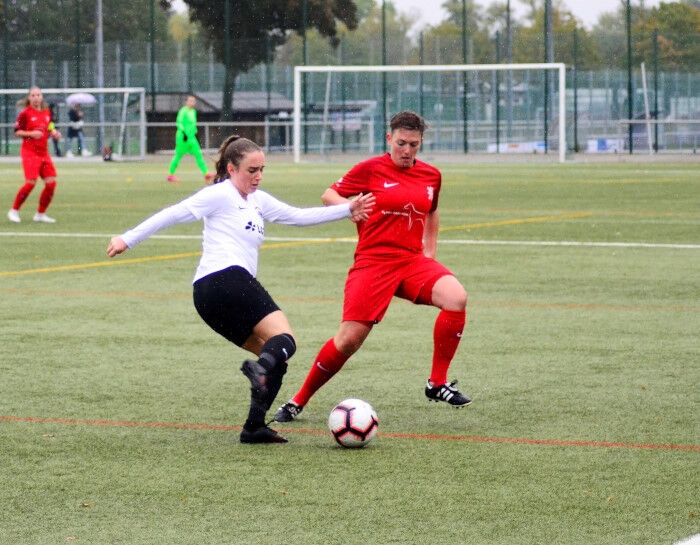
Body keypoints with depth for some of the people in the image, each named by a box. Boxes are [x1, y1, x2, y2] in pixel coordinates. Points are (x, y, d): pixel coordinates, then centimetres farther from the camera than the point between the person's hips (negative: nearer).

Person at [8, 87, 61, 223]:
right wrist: (31, 134, -20)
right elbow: (17, 132, -5)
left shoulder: (47, 112, 11)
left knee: (51, 183, -2)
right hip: (30, 152, -6)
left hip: (44, 153, 6)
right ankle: (14, 211, 0)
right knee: (31, 183, -16)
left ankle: (40, 214, 12)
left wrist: (54, 133, 2)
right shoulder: (25, 113, -6)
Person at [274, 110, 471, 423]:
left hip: (413, 260, 4)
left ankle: (437, 384, -12)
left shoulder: (431, 176, 10)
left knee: (456, 297, -25)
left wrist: (430, 250, 19)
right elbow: (329, 195, 5)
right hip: (373, 262, -4)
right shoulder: (371, 169, -3)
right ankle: (298, 401, 11)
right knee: (348, 340, -10)